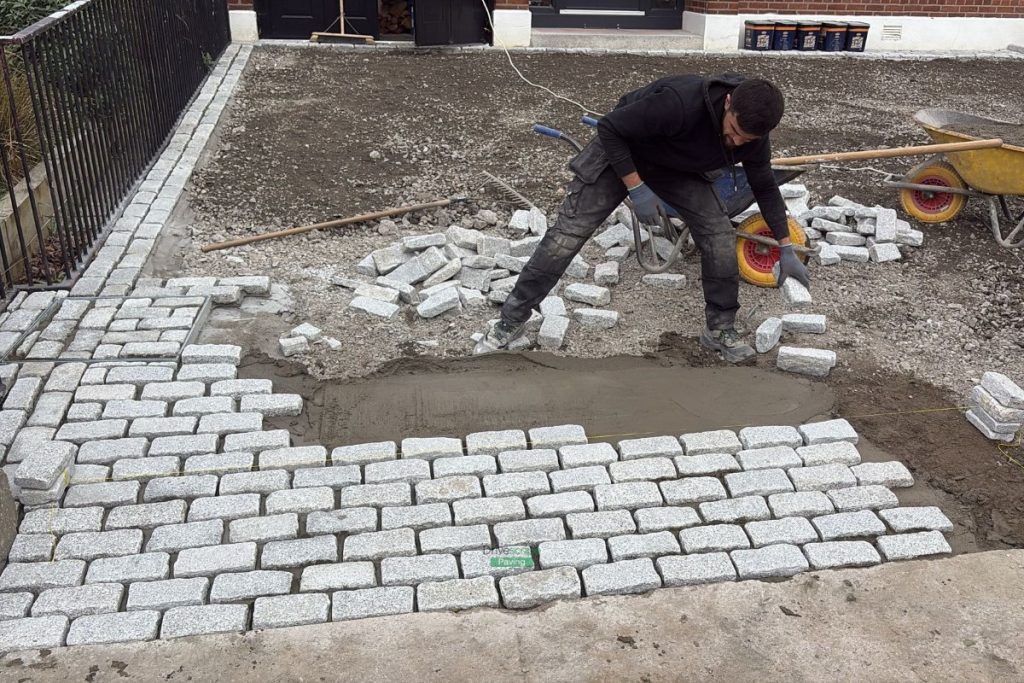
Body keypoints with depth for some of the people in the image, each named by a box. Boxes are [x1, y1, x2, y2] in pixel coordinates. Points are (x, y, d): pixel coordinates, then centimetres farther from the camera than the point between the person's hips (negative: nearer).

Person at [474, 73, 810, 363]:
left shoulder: (752, 132, -19)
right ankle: (511, 321, 0)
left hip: (677, 168, 5)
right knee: (567, 234, -11)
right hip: (620, 152, -5)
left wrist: (786, 249, 2)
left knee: (719, 234, -11)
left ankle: (720, 329, 7)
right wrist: (637, 189, -31)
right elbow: (610, 128, -29)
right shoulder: (681, 102, -40)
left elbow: (765, 186, 0)